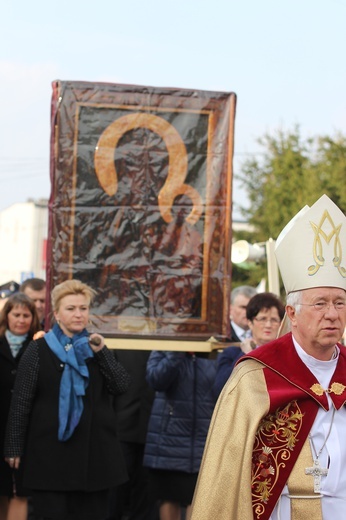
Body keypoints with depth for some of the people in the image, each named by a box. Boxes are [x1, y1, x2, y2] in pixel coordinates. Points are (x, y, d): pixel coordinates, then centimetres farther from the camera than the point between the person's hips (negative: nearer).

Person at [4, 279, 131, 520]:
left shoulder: (97, 347, 12)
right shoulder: (39, 350, 0)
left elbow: (122, 386, 1)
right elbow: (21, 401, -2)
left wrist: (102, 353, -10)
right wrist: (15, 447, -6)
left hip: (94, 448, 3)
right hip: (50, 450, -3)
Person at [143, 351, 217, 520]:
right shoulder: (164, 350, 4)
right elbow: (156, 379, -16)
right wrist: (176, 352, -21)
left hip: (204, 440, 0)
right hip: (169, 439, 1)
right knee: (168, 499, 8)